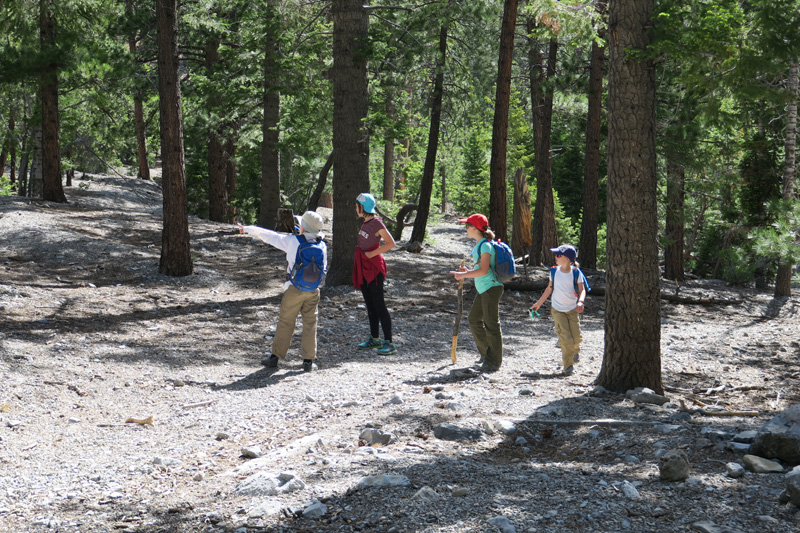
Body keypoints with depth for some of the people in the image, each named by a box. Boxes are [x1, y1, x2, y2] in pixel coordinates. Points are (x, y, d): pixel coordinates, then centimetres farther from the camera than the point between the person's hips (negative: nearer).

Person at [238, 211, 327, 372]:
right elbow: (324, 269, 8)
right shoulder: (322, 246, -2)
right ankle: (308, 360, 9)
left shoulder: (293, 241, -12)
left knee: (285, 323, 7)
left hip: (294, 290, -3)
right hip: (313, 291, 3)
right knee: (310, 324, 9)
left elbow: (269, 236, -3)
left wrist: (248, 229, 9)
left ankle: (275, 357, 14)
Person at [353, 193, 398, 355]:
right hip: (363, 267, 9)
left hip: (374, 267, -9)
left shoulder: (376, 223, -15)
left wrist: (371, 254, -15)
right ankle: (374, 339, 22)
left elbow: (391, 243, -17)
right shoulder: (365, 222, 10)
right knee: (370, 305, 13)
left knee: (379, 305, -10)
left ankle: (389, 343, -10)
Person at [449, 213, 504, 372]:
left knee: (491, 324, -4)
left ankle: (494, 362, 3)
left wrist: (464, 275, -17)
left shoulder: (486, 246, -16)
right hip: (482, 289, 11)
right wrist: (468, 272, 10)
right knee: (474, 319, 14)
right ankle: (486, 354, 26)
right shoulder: (479, 246, 16)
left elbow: (484, 271, -24)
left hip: (491, 288, -11)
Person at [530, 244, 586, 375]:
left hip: (572, 309, 0)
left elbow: (582, 290, -12)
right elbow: (549, 289, 9)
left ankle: (575, 350, 36)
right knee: (565, 339, -11)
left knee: (576, 337, -1)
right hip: (557, 309, 0)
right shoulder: (554, 272, -3)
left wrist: (580, 302, -32)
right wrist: (538, 303, 14)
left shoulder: (576, 273, -9)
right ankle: (568, 365, 3)